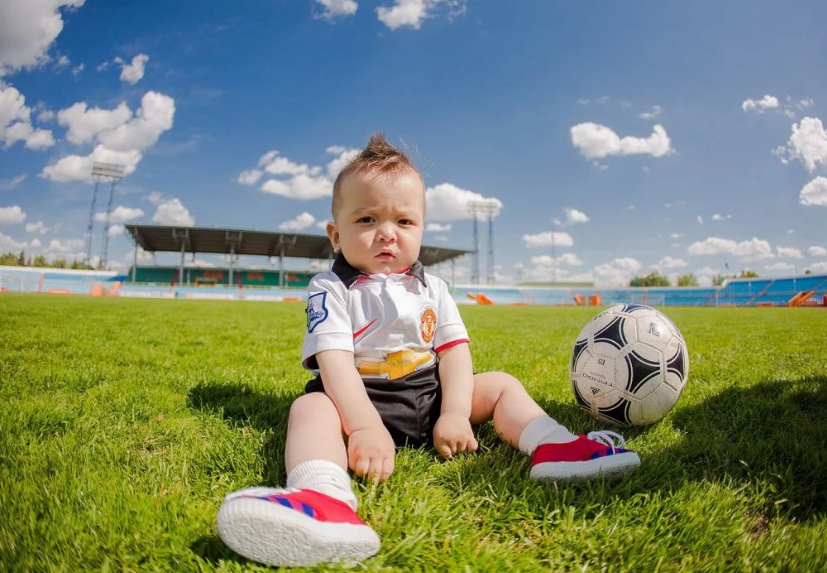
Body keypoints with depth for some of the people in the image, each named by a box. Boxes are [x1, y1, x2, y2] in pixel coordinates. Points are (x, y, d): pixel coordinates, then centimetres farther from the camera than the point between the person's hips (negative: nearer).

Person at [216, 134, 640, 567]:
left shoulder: (431, 288, 7)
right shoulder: (331, 289, -6)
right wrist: (365, 426, -32)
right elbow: (334, 360, -19)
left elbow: (454, 351, -1)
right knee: (311, 406, -33)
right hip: (358, 397, -4)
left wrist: (455, 414, -15)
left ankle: (554, 447, -22)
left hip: (428, 394, 5)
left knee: (500, 385, 1)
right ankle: (324, 498, -61)